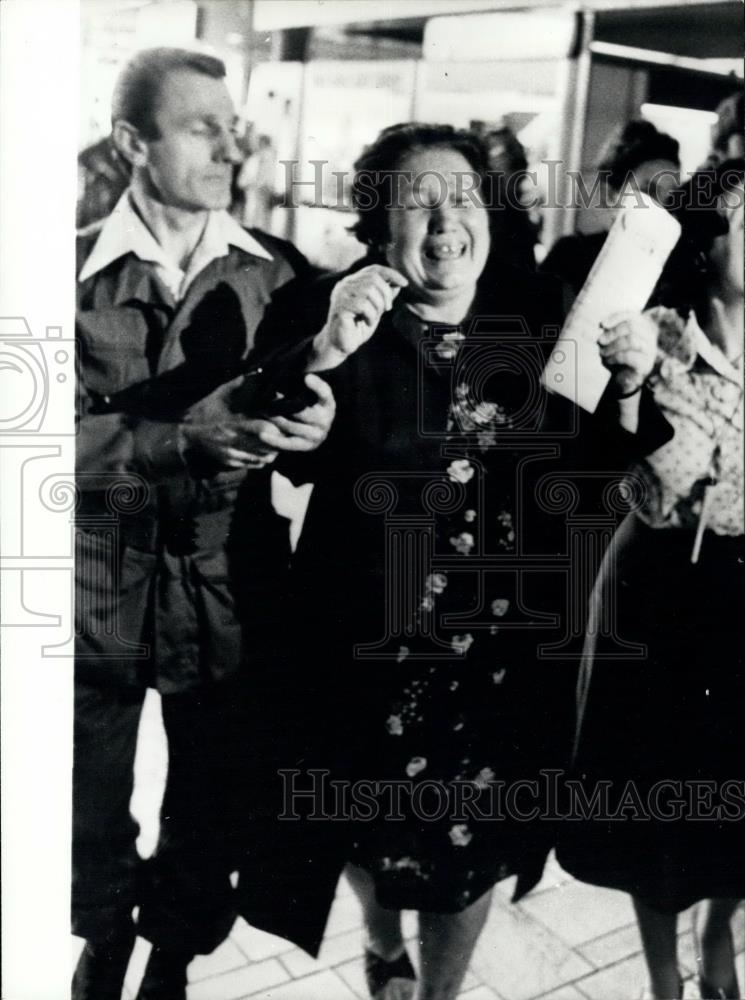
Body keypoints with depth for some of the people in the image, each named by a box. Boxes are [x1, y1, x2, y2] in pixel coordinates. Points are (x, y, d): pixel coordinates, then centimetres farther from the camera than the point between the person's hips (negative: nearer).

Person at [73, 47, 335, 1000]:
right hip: (98, 589, 0)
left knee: (209, 808, 16)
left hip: (230, 591, 1)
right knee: (91, 806, 19)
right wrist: (187, 439, -29)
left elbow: (312, 453, -1)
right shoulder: (75, 269, -6)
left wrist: (311, 427, -24)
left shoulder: (276, 270, -2)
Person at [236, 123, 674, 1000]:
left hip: (505, 641, 2)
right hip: (371, 638, -1)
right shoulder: (335, 310, -8)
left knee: (472, 841, 15)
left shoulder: (539, 312, 0)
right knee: (374, 828, 20)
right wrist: (329, 351, -31)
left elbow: (594, 469, 6)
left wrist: (625, 389, -11)